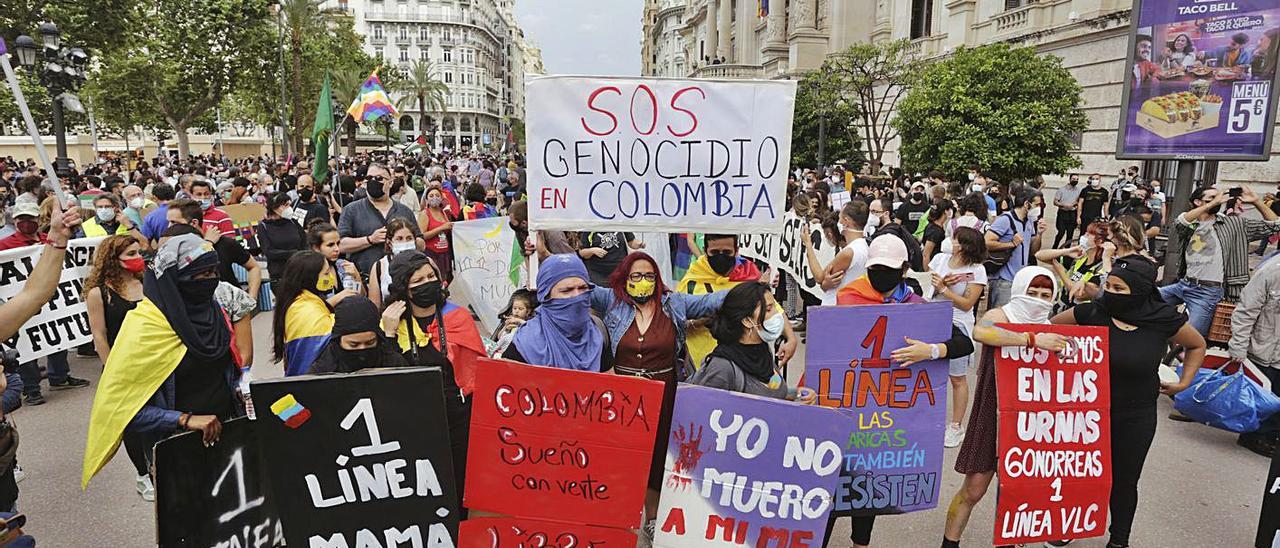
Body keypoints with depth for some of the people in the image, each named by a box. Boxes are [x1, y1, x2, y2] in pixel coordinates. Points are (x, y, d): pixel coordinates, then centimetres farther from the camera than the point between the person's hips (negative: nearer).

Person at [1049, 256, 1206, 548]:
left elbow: (1197, 346, 8)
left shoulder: (1165, 320, -14)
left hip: (1135, 417, 0)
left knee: (1124, 481, 17)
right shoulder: (1091, 313, -16)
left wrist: (1184, 382, 5)